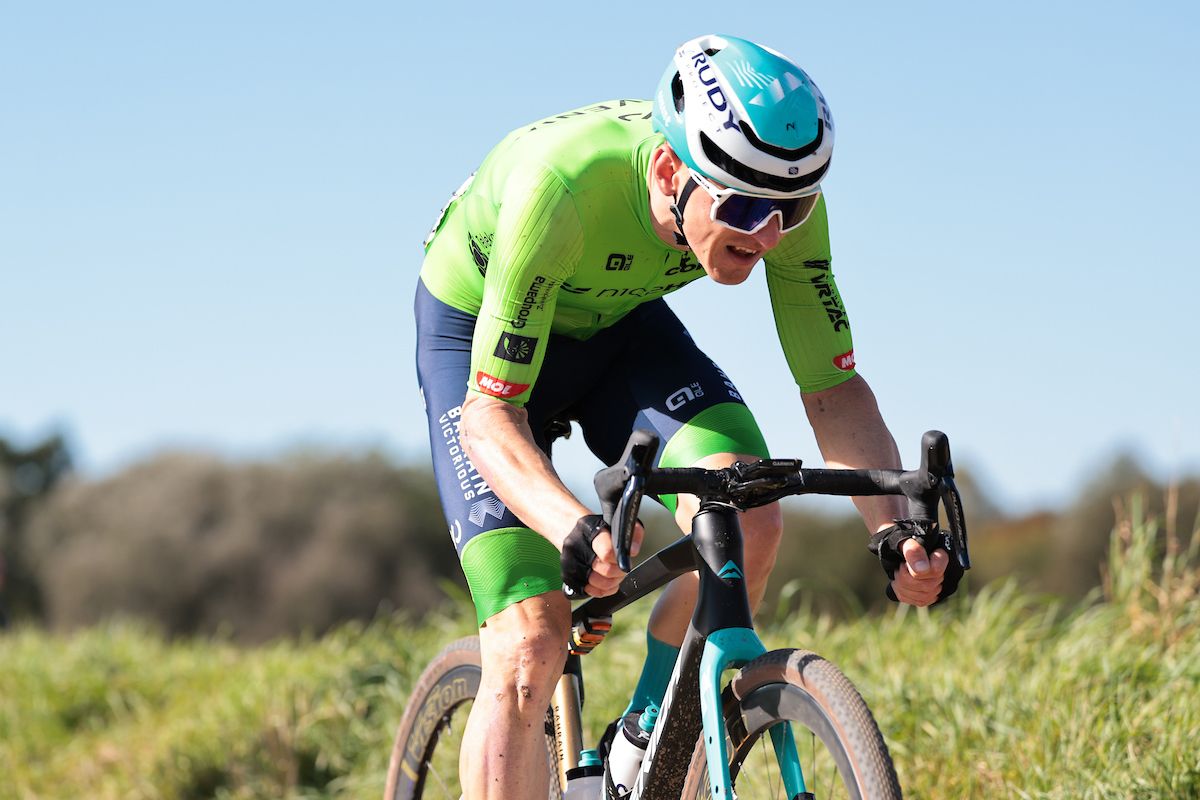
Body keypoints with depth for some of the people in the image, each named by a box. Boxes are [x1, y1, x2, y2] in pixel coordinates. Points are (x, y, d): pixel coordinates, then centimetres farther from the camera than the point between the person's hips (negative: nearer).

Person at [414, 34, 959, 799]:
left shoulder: (781, 196, -27)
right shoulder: (563, 183, -40)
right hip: (481, 333, -4)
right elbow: (489, 412, -37)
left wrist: (895, 527, -37)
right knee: (532, 639, -19)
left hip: (617, 322, 4)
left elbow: (832, 387, -19)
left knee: (747, 517, -24)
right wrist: (575, 528, -55)